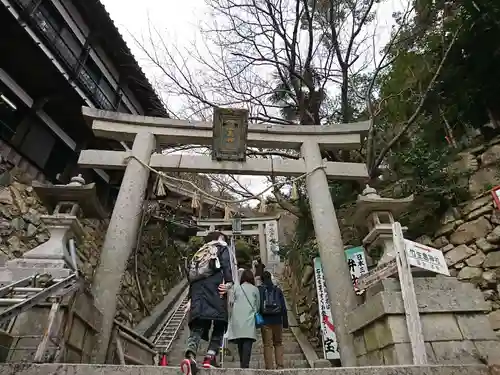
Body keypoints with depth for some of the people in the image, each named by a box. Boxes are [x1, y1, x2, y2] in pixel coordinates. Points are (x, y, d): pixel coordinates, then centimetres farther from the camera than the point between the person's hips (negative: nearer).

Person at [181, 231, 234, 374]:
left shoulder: (199, 253, 33)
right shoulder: (222, 247, 17)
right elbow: (226, 265, -4)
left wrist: (191, 299, 26)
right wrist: (229, 282, -15)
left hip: (197, 292, 5)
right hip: (215, 289, -5)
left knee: (197, 326, -4)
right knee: (219, 324, 4)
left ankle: (190, 356, -28)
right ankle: (210, 357, -8)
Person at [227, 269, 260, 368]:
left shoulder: (236, 288, 9)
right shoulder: (255, 289, 8)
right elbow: (258, 305, 11)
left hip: (237, 319, 2)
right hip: (249, 319, -2)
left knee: (240, 343, 10)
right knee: (248, 342, -7)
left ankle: (242, 364, 14)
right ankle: (245, 365, -17)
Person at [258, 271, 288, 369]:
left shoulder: (259, 290, 1)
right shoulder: (278, 290, 6)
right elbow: (283, 307, 6)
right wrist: (285, 321, 10)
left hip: (265, 321, -2)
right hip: (277, 320, 2)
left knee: (267, 344, 2)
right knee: (278, 343, 13)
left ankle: (269, 367, 0)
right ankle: (280, 365, 5)